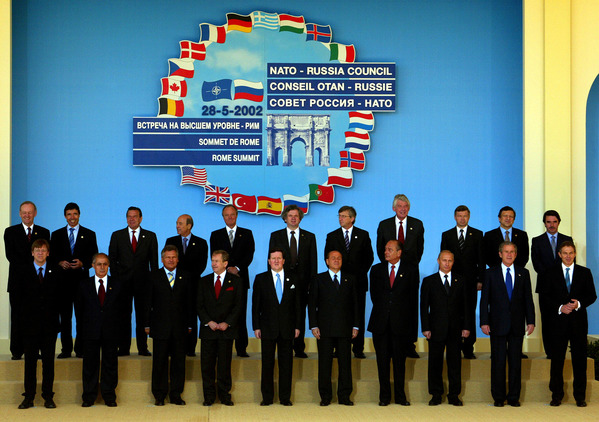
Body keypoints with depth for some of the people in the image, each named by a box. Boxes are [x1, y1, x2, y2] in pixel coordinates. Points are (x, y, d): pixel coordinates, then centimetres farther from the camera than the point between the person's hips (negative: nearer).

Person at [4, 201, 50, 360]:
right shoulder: (10, 232, 8)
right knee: (17, 316, -1)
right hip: (18, 280, -1)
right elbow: (10, 255, -2)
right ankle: (17, 351, 4)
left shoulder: (44, 232, 12)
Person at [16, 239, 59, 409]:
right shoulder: (24, 271, 6)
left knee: (48, 360, 3)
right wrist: (22, 317, -3)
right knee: (30, 360, 4)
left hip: (49, 323, 0)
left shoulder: (55, 272, 6)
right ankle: (29, 397, 9)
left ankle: (48, 396, 9)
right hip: (30, 323, 0)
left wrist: (55, 316, -4)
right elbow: (19, 297, 4)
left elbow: (59, 296, 4)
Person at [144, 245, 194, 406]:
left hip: (180, 327, 1)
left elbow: (190, 302, 9)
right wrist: (147, 324, 0)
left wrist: (190, 324, 4)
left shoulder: (185, 277, 9)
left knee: (179, 361, 4)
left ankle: (176, 395, 13)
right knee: (159, 362, 2)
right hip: (160, 326, -1)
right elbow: (148, 302, 4)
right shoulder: (154, 276, 5)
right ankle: (159, 396, 11)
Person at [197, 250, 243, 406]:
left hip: (227, 329, -2)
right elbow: (199, 305, 7)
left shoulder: (235, 281, 4)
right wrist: (208, 322, -8)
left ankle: (224, 395, 11)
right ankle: (209, 396, 10)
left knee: (224, 364, 1)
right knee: (207, 364, 1)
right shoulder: (204, 281, 10)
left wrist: (227, 323, -10)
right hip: (208, 329, 2)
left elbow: (238, 305, 1)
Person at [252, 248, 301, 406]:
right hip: (268, 328, -1)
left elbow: (297, 304, 9)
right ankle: (267, 397, 11)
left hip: (287, 328, 1)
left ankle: (285, 397, 11)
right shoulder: (260, 279, 5)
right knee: (267, 363, 3)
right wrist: (256, 327, -3)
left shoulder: (292, 279, 9)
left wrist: (297, 326, 2)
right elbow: (255, 305, 3)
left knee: (286, 363, 3)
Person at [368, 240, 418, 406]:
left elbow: (413, 297, 7)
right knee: (382, 360, 3)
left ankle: (400, 395, 12)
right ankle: (384, 396, 11)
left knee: (400, 360, 3)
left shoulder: (409, 271, 4)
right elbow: (374, 293, 14)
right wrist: (381, 312, 10)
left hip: (401, 323, -1)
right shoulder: (376, 270, 9)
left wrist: (408, 317, 5)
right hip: (381, 323, 2)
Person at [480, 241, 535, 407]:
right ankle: (498, 397, 9)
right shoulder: (491, 273, 4)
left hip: (517, 325, 2)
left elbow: (528, 299, 9)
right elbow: (484, 299, 2)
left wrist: (531, 321, 1)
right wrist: (484, 322, -6)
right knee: (498, 362, 1)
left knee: (516, 361, 4)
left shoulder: (523, 273, 10)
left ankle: (514, 397, 12)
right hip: (498, 324, -1)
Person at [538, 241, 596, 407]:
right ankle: (556, 395, 10)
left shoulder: (585, 272, 9)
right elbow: (546, 297, 4)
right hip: (559, 320, 0)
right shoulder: (550, 273, 7)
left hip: (579, 320, 0)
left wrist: (579, 303, -11)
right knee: (557, 359, 1)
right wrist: (560, 307, -11)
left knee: (580, 359, 2)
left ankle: (580, 396, 10)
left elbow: (592, 295, 7)